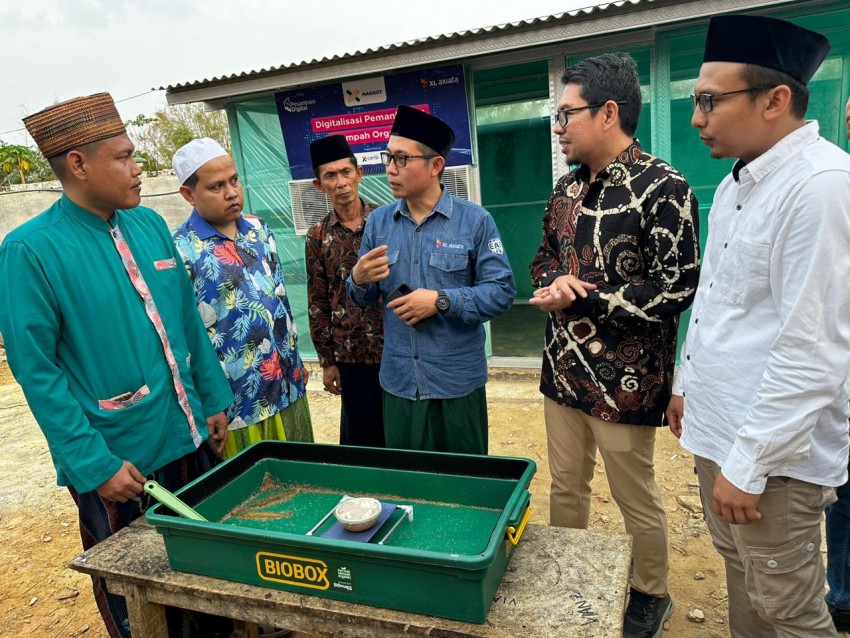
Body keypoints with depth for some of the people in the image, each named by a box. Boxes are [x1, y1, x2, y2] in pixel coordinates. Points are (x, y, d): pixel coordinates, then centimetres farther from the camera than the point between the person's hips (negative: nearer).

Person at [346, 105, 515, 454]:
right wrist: (358, 280, -15)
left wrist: (441, 301, -21)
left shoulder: (474, 220, -8)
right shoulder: (377, 222, 4)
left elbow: (501, 291, -12)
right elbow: (364, 299, 8)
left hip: (458, 382, -3)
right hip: (398, 381, 3)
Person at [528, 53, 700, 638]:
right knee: (565, 487, 20)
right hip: (563, 371, 7)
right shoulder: (568, 189, 8)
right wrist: (553, 282, -7)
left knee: (636, 499, 13)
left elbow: (676, 289, -17)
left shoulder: (662, 188, -14)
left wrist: (577, 300, -17)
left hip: (623, 381, -6)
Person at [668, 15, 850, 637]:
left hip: (771, 450, -8)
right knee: (739, 574, 23)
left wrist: (747, 464, -20)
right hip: (717, 426, 8)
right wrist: (687, 385, 19)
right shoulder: (736, 183, 8)